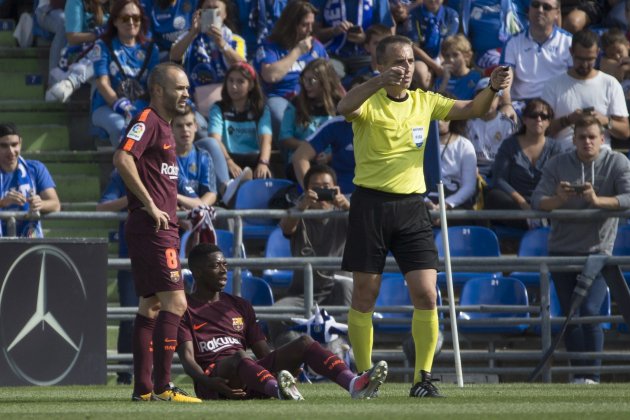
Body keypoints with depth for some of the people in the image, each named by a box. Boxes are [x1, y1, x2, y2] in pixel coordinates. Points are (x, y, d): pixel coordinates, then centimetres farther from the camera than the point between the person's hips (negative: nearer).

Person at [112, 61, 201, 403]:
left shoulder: (163, 126, 20)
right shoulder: (147, 121, -11)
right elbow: (122, 159, -25)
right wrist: (150, 204, -22)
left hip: (161, 228, 11)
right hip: (152, 229, -11)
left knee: (151, 305, 10)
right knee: (174, 301, -14)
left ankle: (143, 388, 13)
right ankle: (161, 387, -15)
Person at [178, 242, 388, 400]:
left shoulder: (240, 306, 26)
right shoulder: (185, 309, 7)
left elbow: (263, 351, 19)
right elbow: (187, 357, -7)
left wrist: (287, 361, -4)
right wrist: (208, 382, -27)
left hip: (250, 381, 5)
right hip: (213, 376, -5)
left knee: (304, 342, -14)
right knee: (240, 356, -38)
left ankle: (353, 384, -40)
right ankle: (277, 389, -69)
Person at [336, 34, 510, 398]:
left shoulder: (425, 102, 9)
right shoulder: (369, 102, -6)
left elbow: (471, 109, 6)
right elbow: (345, 108, -28)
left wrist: (493, 88, -16)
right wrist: (380, 82, -45)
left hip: (411, 204, 3)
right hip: (371, 204, -3)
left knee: (426, 295, -7)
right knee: (365, 295, 1)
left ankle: (423, 378, 0)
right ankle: (364, 376, 12)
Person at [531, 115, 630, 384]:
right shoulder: (557, 165, 2)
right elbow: (537, 201, -7)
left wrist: (598, 200, -30)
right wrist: (558, 199, -28)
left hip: (598, 250, -3)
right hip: (562, 250, 3)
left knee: (589, 310, -18)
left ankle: (593, 376, -13)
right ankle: (579, 375, 13)